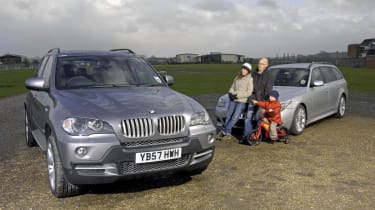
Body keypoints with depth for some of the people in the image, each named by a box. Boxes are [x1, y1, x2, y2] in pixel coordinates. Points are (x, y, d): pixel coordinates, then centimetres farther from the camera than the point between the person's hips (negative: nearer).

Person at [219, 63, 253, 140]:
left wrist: (238, 95, -14)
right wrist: (231, 94, -4)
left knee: (235, 117, -10)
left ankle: (224, 131, -3)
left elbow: (249, 93, -11)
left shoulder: (250, 79, -5)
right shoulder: (237, 77, 14)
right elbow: (232, 87, 17)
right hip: (233, 100, 6)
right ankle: (228, 133, 13)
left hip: (242, 101, -6)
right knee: (228, 116, 3)